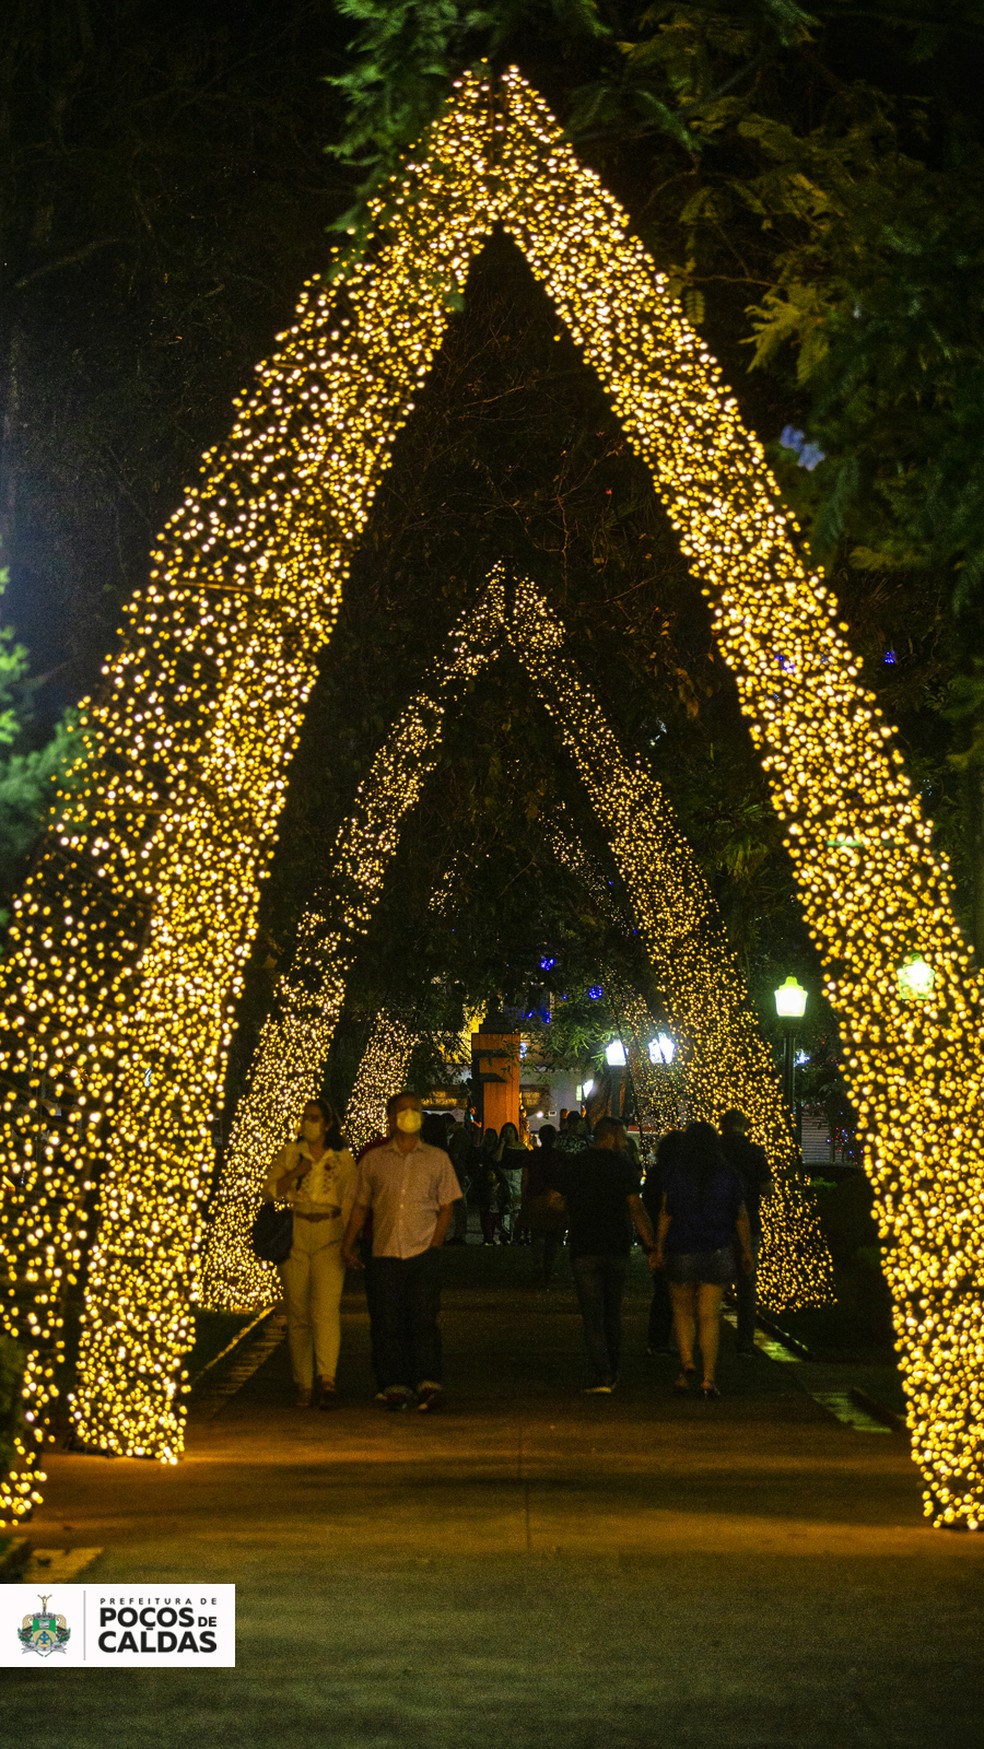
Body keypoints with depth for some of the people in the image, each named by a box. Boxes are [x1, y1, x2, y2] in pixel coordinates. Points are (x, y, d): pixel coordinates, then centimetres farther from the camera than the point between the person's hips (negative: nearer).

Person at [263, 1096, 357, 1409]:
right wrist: (296, 1173, -11)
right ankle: (303, 1385, 9)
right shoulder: (289, 1153, 8)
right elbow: (269, 1193, 2)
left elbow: (350, 1203, 9)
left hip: (329, 1237, -1)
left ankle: (327, 1380, -24)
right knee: (297, 1313, 2)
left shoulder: (343, 1159, 7)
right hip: (294, 1237, 2)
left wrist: (348, 1242, 0)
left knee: (326, 1308, -16)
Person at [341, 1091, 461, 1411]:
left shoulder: (436, 1158, 10)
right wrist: (348, 1245, 4)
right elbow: (360, 1206, 14)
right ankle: (396, 1388, 5)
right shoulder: (374, 1160, 11)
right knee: (389, 1323, 0)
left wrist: (434, 1245, -3)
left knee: (424, 1321, -9)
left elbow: (446, 1207, 9)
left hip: (424, 1253, -1)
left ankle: (429, 1385, -8)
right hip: (385, 1253, 1)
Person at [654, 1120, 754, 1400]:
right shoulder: (727, 1175, 1)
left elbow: (665, 1214, -4)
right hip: (717, 1251, 1)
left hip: (681, 1252, -1)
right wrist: (746, 1250, 14)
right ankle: (708, 1378, -2)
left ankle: (687, 1364, -5)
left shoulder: (675, 1173, -3)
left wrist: (659, 1248, 1)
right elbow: (741, 1216, 5)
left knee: (682, 1311, 14)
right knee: (709, 1315, 2)